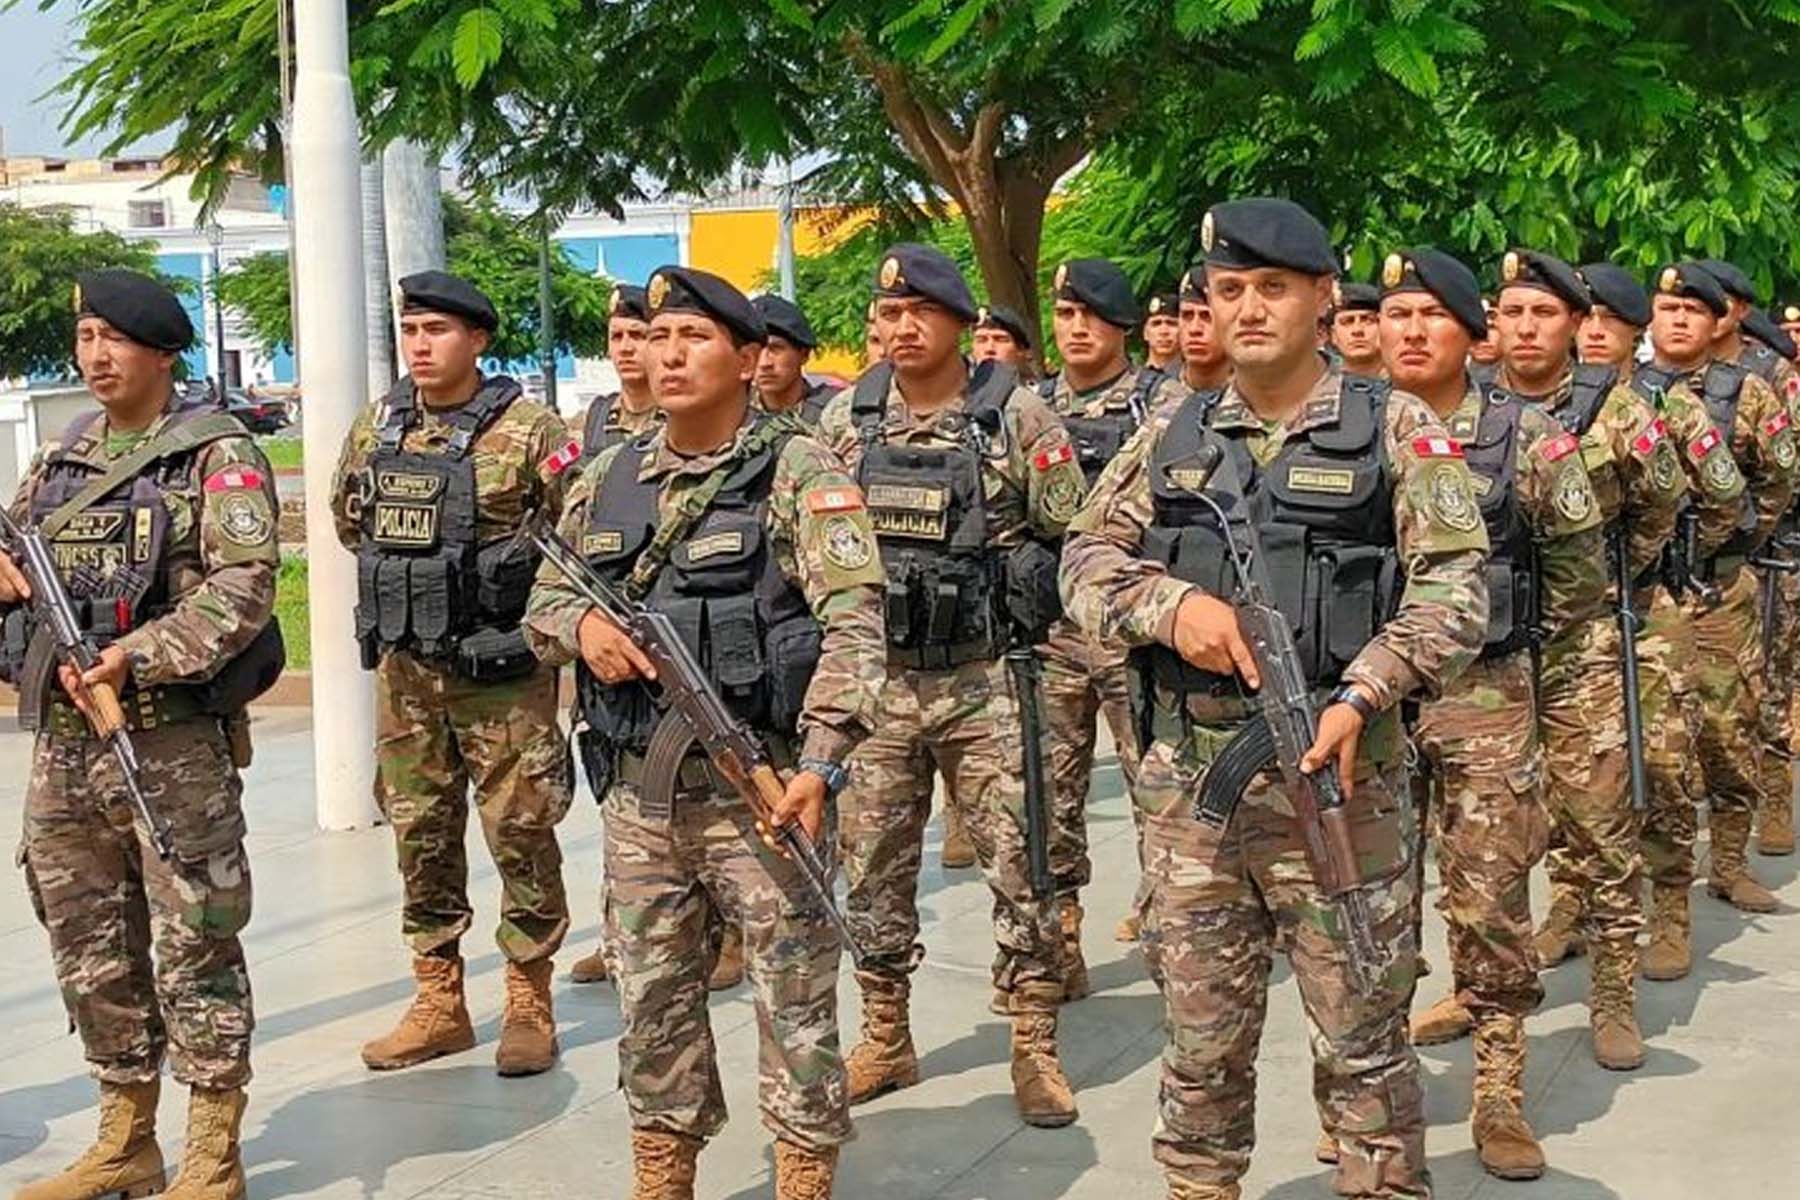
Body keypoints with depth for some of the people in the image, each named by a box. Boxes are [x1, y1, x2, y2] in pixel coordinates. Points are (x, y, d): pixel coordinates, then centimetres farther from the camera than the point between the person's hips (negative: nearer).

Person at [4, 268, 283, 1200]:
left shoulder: (217, 456, -5)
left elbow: (243, 588, -15)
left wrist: (136, 657, -25)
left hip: (174, 744, -7)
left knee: (194, 950, -1)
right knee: (92, 952, 14)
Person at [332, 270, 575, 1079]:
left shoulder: (527, 430, -10)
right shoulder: (375, 429, 7)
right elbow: (350, 520, 22)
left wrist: (502, 582, -4)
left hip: (502, 669, -5)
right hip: (405, 668, 6)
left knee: (520, 832, 1)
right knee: (419, 833, 11)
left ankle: (530, 1004, 13)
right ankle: (438, 1003, 22)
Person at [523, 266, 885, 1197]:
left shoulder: (800, 472, -7)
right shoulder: (608, 480, 11)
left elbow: (851, 625, -15)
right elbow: (542, 600, 20)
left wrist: (819, 763, -25)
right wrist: (580, 623, -5)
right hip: (638, 792, 5)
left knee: (794, 999, 3)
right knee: (651, 1000, 14)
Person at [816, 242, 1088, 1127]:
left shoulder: (1016, 415, -5)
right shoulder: (844, 419, 4)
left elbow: (1074, 540, -1)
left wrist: (1027, 630, -5)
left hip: (986, 681, -3)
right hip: (873, 681, 3)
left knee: (1018, 863, 1)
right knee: (874, 867, 10)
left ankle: (1034, 1048, 13)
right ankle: (884, 1039, 25)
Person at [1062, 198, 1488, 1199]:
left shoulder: (1395, 427, 0)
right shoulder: (1173, 436, 11)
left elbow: (1454, 589, -7)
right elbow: (1088, 559, 9)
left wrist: (1360, 696, -21)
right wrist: (1171, 604, -12)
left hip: (1339, 775, -3)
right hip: (1187, 780, 3)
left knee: (1363, 1034, 4)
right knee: (1202, 1036, 13)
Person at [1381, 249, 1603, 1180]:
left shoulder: (1525, 437, -4)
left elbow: (1578, 564, 5)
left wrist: (1522, 634, 12)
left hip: (1485, 699, -2)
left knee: (1491, 904, 2)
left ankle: (1500, 1097, 13)